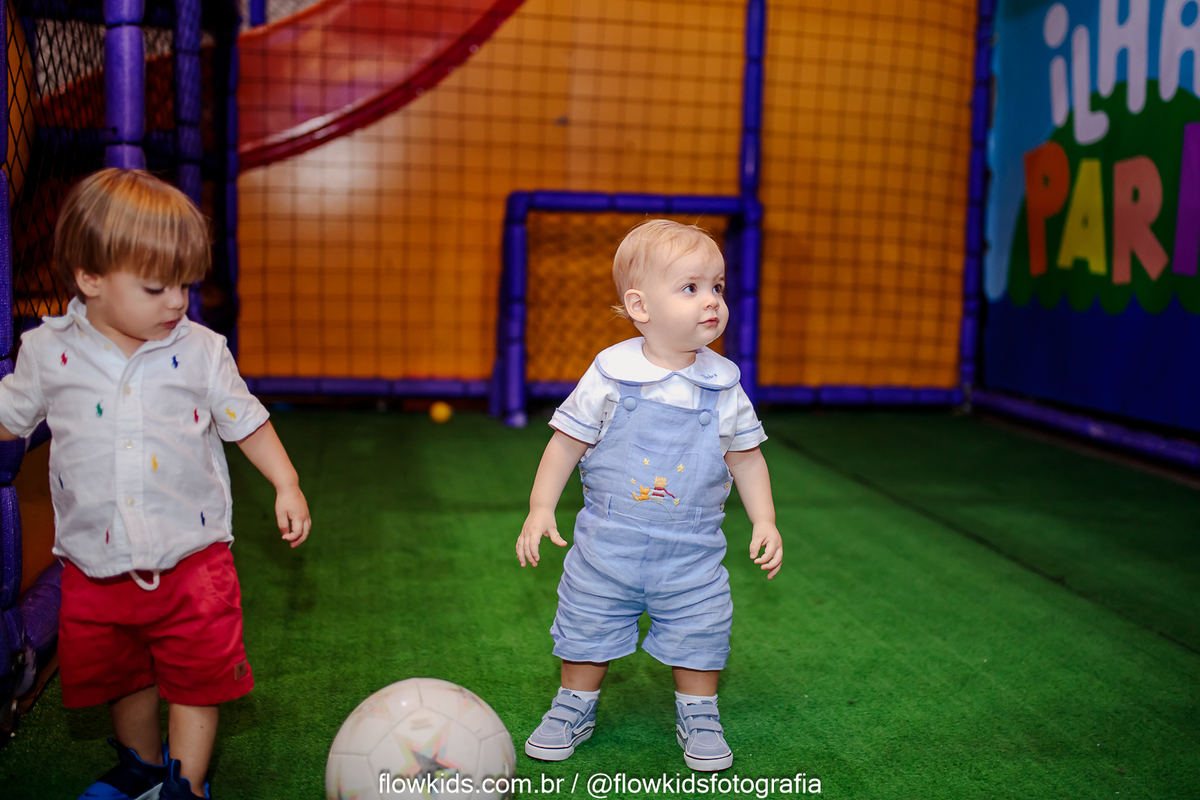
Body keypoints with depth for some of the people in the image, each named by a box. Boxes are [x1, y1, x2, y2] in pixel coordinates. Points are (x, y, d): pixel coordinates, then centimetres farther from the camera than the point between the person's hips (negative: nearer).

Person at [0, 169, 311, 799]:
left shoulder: (202, 353, -6)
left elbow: (246, 421, 3)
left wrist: (286, 485, -3)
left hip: (193, 561, -1)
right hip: (96, 565, 2)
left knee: (199, 676, 5)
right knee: (120, 676, 19)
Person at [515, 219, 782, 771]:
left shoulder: (723, 386, -5)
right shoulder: (609, 375, -12)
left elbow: (745, 457, 5)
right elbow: (567, 442, -5)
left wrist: (764, 521, 0)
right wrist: (540, 509, -8)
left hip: (691, 554, 1)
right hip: (607, 545, -1)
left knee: (698, 637, 9)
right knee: (588, 630, 12)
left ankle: (698, 716, 33)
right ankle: (575, 708, 35)